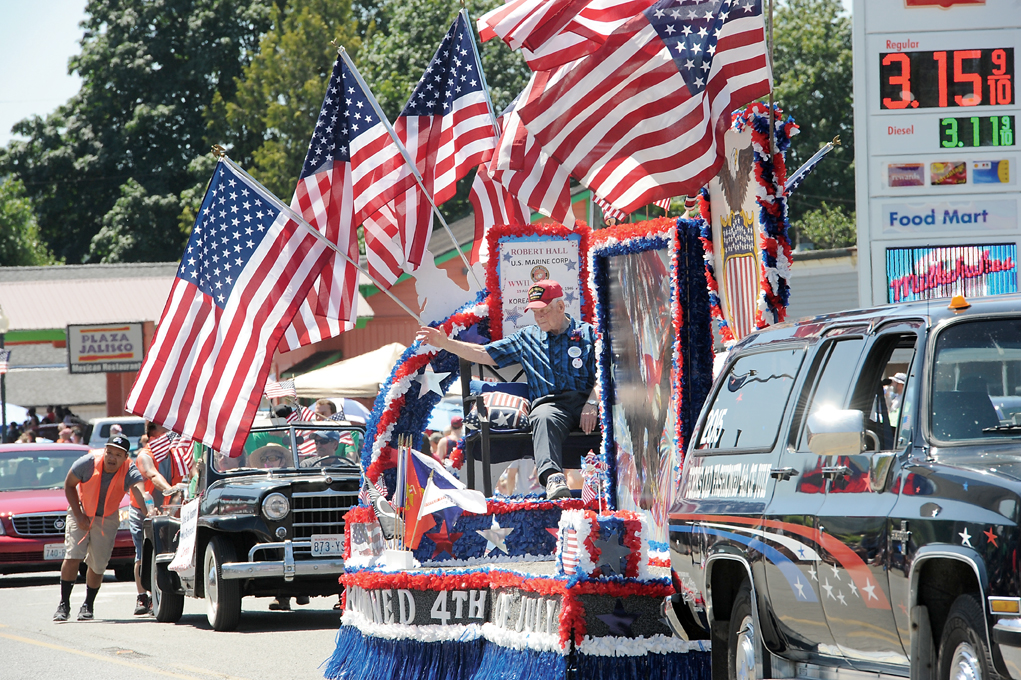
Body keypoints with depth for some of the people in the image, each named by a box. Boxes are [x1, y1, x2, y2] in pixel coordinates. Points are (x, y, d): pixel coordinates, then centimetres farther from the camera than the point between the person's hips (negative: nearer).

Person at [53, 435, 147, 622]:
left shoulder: (129, 471, -25)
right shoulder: (88, 462, -24)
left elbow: (140, 492, -43)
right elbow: (69, 485, -9)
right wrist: (79, 515, -13)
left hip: (108, 518, 1)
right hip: (81, 513, -1)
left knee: (98, 564, 0)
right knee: (72, 556, -14)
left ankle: (88, 605, 20)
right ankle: (64, 604, -4)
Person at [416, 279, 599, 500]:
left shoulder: (588, 333, 17)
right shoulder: (527, 338, 26)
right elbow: (484, 354, 25)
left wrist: (592, 403, -15)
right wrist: (445, 343, 14)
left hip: (585, 399, -1)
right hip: (549, 404, 1)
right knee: (544, 418, -39)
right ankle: (553, 477, -61)